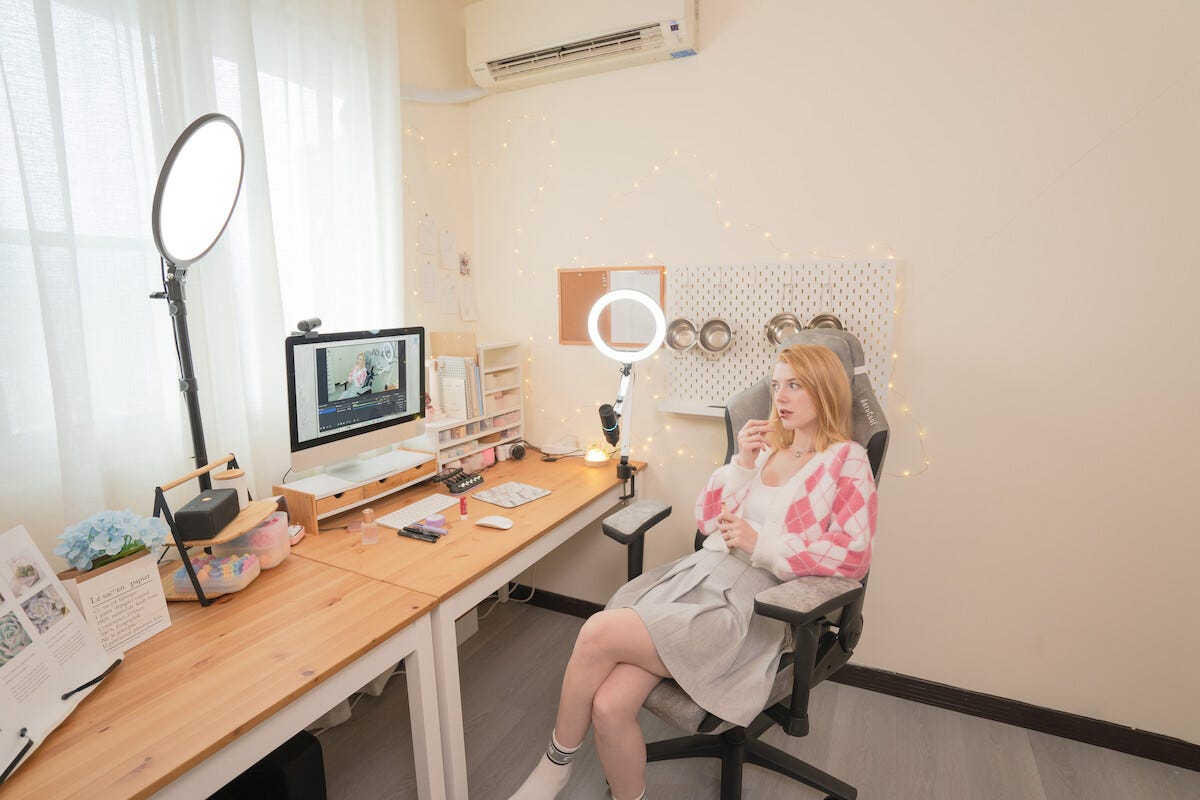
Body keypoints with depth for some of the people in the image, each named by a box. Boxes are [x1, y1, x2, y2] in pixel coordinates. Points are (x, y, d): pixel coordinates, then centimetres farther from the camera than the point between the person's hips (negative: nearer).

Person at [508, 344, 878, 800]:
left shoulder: (846, 460, 4)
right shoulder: (763, 445, 18)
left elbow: (853, 555, -5)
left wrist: (760, 544, -13)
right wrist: (742, 464, 3)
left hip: (751, 601, -5)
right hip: (695, 574, 5)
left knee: (599, 633, -21)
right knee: (609, 705, -18)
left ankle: (557, 763, 5)